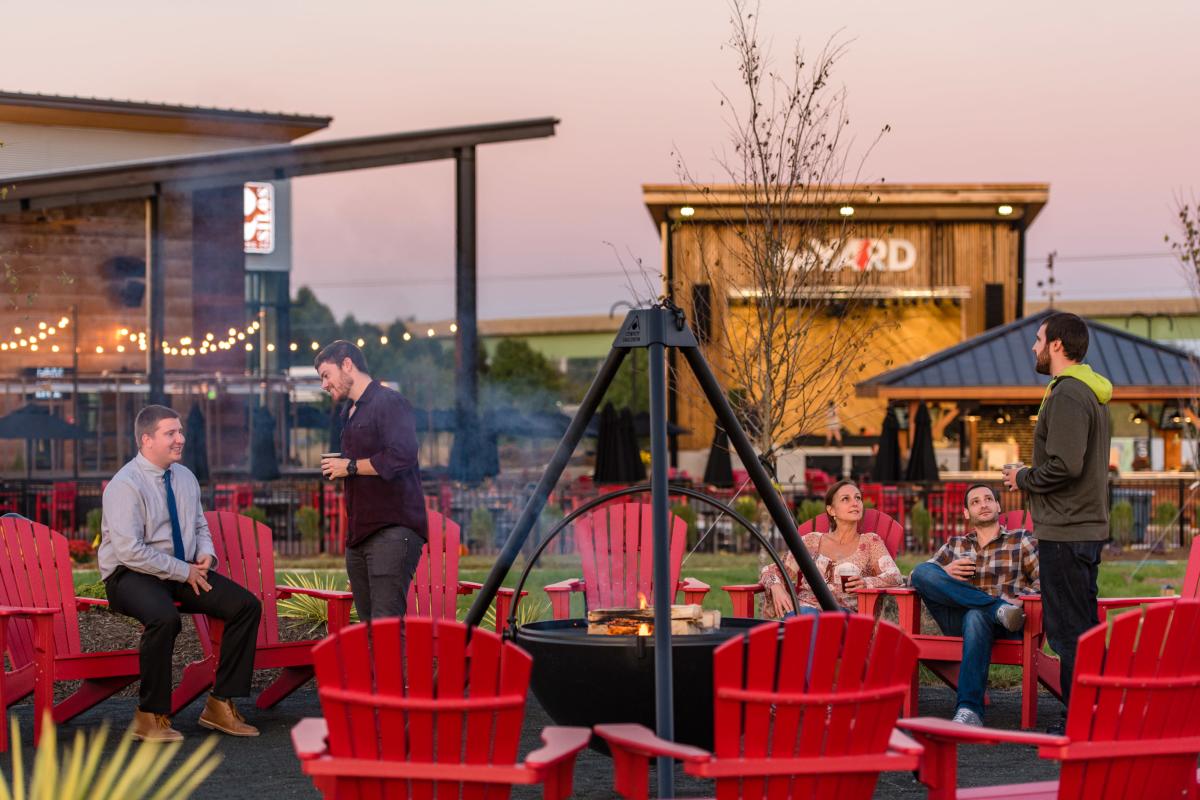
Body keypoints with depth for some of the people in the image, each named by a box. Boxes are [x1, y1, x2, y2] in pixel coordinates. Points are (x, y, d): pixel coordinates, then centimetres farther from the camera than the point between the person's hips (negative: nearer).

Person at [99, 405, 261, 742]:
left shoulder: (186, 478, 9)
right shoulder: (125, 485, -15)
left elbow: (200, 526, 22)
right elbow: (130, 551, -22)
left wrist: (206, 554, -1)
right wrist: (184, 572, -19)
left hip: (185, 572, 7)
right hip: (131, 575, -7)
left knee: (247, 605, -11)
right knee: (164, 617, -39)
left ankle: (220, 705, -5)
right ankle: (150, 717, -21)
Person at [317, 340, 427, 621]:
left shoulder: (389, 402, -7)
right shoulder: (350, 414, 23)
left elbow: (401, 456, -21)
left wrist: (350, 467, -12)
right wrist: (337, 469, 14)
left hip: (392, 530, -9)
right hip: (359, 534, 9)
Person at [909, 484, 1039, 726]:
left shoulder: (1021, 540, 17)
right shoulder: (954, 545, 25)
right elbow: (915, 578, 18)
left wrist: (1019, 599, -16)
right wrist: (945, 573, -4)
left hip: (1001, 628, -3)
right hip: (958, 621, 3)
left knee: (976, 617, -40)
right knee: (923, 570, -20)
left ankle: (969, 710, -49)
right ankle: (1000, 608, -31)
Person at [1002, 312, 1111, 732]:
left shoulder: (1067, 395, -16)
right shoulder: (1091, 393, 17)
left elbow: (1065, 465, -25)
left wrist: (1023, 478, -8)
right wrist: (1030, 477, 15)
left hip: (1065, 532, -11)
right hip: (1087, 527, 11)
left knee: (1069, 630, -6)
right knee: (1081, 628, 15)